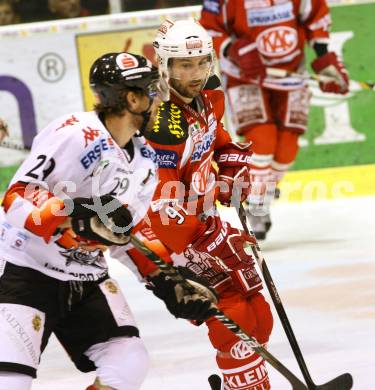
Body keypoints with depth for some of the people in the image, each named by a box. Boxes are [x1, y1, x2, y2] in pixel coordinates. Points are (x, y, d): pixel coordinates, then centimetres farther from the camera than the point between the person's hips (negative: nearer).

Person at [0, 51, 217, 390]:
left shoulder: (145, 159, 7)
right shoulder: (75, 134, -21)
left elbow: (133, 231, 18)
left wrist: (168, 285, 8)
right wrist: (80, 219, -38)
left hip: (87, 280, 8)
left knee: (130, 362, -3)